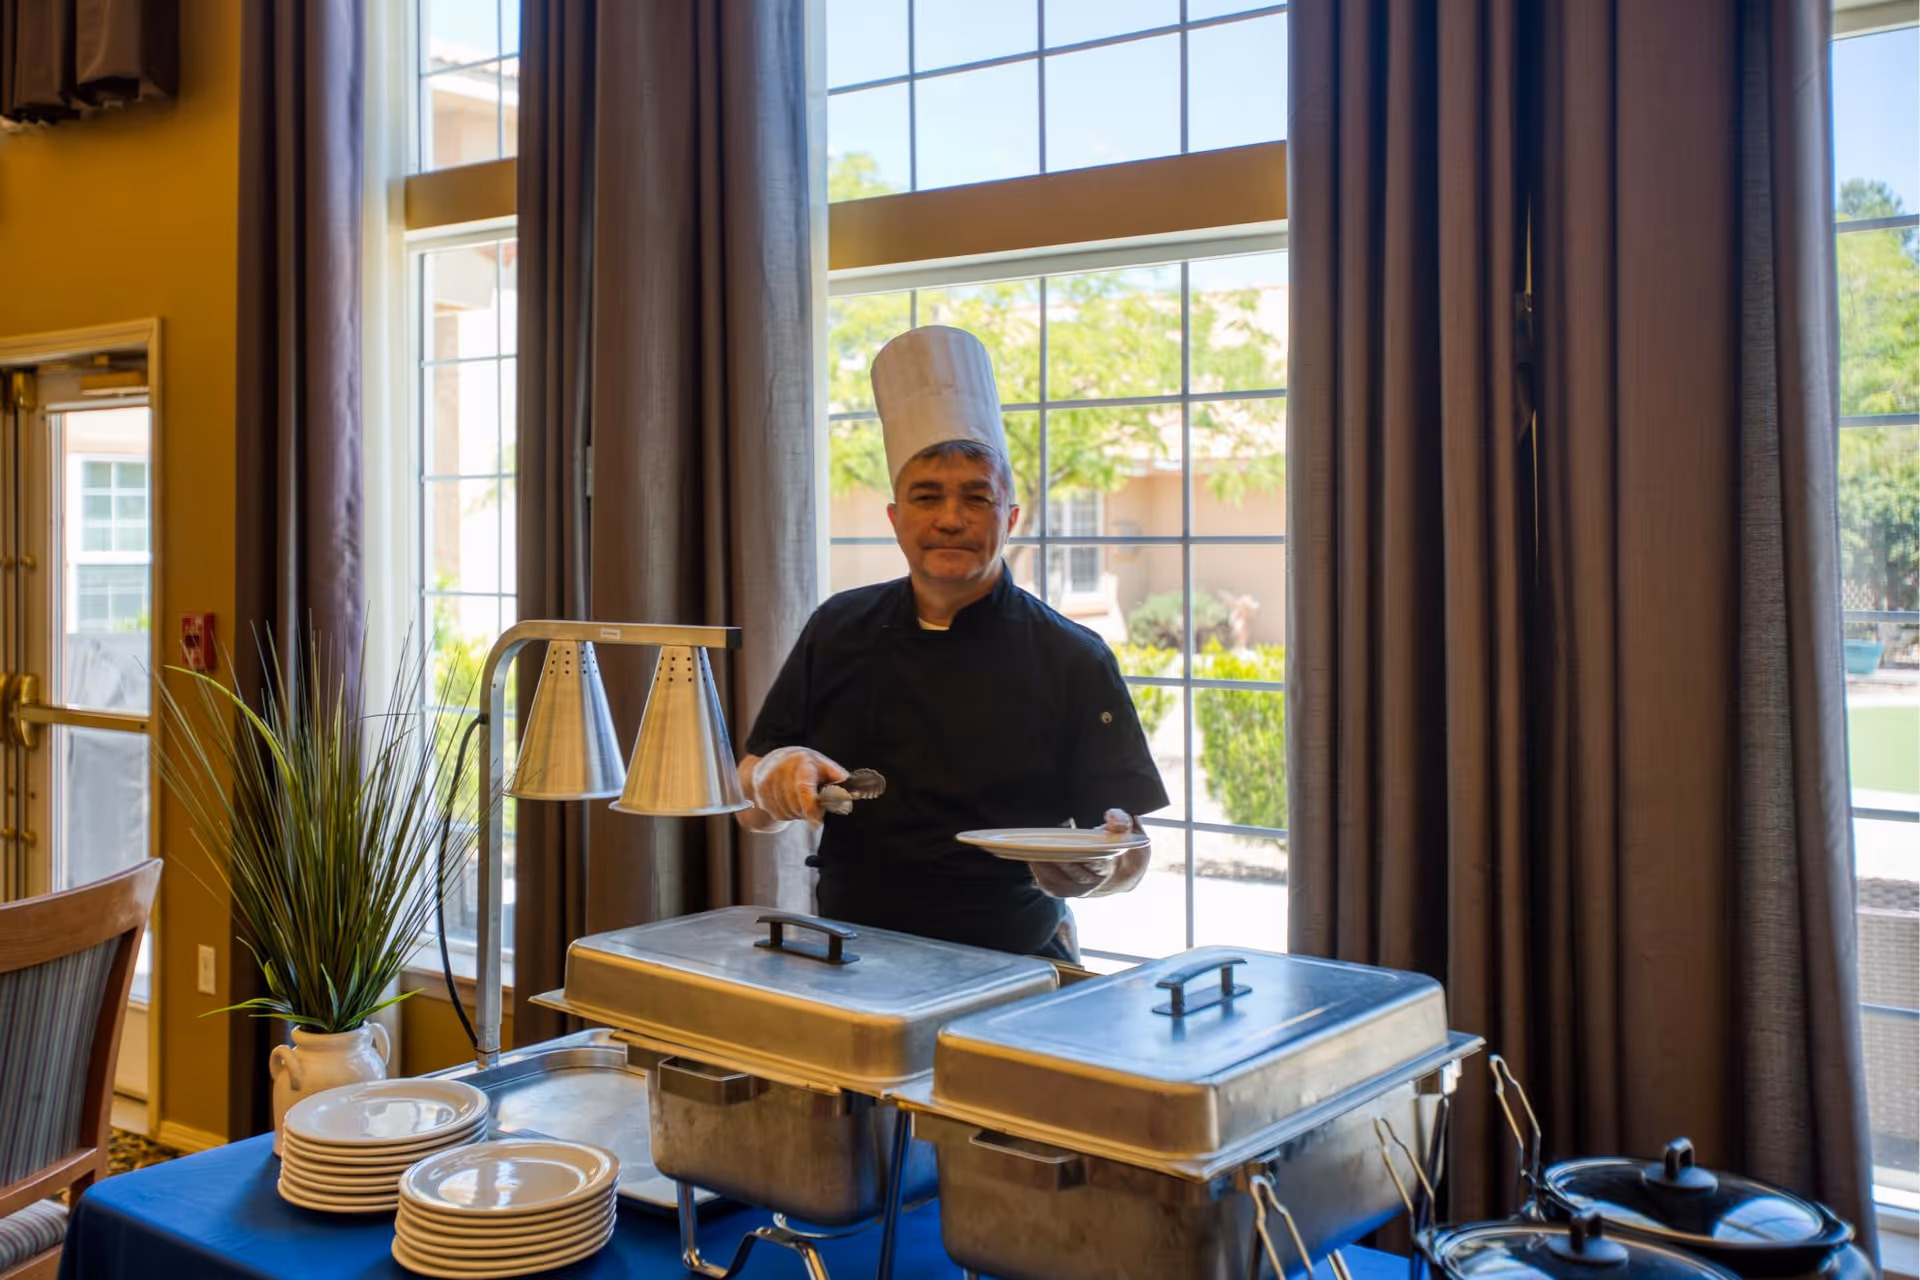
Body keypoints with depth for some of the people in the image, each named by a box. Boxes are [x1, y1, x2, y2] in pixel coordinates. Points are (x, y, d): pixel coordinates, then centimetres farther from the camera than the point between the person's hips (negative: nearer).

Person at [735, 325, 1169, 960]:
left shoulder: (1073, 660, -1)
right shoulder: (837, 632, 7)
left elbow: (1134, 853, 1)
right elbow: (753, 812, 12)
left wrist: (1100, 870, -21)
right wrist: (772, 775, -10)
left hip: (1014, 969, 0)